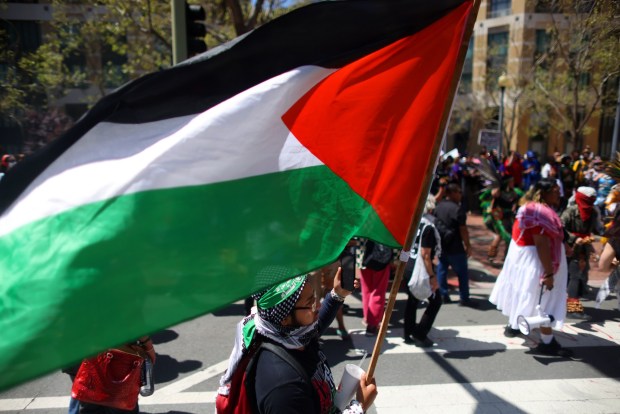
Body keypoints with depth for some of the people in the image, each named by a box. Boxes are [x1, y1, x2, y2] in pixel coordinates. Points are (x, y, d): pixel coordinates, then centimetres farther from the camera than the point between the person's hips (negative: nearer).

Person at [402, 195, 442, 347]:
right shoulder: (428, 227, -19)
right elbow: (425, 255, -21)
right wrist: (432, 276, -17)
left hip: (407, 267, 8)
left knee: (412, 300, 19)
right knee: (435, 301, 7)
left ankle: (408, 334, 27)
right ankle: (420, 335, 8)